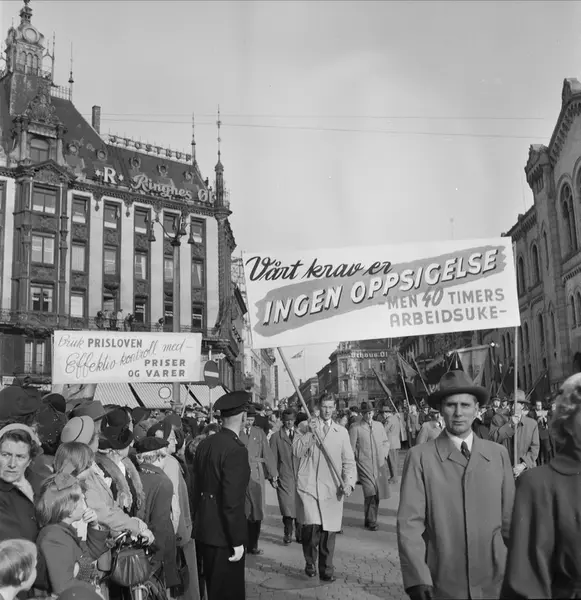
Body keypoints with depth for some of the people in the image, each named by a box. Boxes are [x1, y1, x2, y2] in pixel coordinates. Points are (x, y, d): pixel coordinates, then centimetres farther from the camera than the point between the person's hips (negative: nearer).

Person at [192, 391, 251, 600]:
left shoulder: (204, 444, 3)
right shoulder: (236, 449, -21)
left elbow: (197, 487, 9)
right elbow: (233, 500, -23)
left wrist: (200, 522, 18)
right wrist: (238, 541, -16)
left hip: (203, 530, 8)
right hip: (223, 535, -8)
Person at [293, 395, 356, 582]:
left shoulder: (342, 432, 11)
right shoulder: (306, 427, 7)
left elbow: (349, 461, 9)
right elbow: (297, 452, -5)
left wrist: (348, 481, -5)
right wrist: (310, 432, -13)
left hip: (332, 488, 2)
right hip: (309, 485, -2)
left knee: (329, 531, 3)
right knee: (311, 526, -15)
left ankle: (326, 570, 22)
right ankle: (310, 562, 11)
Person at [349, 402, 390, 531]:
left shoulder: (379, 425, 12)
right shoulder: (355, 428, -3)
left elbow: (386, 442, 21)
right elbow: (351, 449, -1)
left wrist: (384, 453, 7)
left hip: (379, 464, 5)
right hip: (364, 464, -5)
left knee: (377, 493, 7)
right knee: (370, 492, -13)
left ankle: (370, 519, 24)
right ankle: (371, 521, 0)